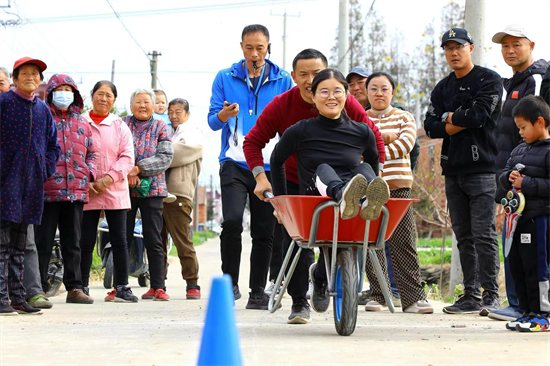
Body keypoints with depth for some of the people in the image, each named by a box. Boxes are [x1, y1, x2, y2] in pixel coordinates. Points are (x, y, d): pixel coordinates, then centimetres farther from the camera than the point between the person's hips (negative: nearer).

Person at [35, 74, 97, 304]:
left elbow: (91, 153, 21)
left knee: (73, 242, 9)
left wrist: (89, 173, 5)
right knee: (43, 242, 0)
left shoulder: (82, 124, 15)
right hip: (47, 190, -4)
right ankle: (38, 288, 5)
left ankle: (74, 288, 13)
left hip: (76, 190, 4)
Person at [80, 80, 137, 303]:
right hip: (86, 192, -1)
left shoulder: (120, 126, 9)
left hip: (115, 191, 1)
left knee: (119, 240, 1)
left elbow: (127, 158, 1)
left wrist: (108, 179, -12)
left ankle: (121, 288, 6)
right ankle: (82, 287, 9)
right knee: (86, 241, 1)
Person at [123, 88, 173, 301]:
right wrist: (128, 173, -17)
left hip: (152, 189, 0)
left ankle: (158, 287, 2)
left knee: (153, 241, 0)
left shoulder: (161, 128, 8)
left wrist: (138, 169, -15)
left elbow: (166, 157, -4)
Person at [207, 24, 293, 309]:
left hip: (269, 165, 1)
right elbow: (212, 121, 8)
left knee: (264, 231, 2)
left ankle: (258, 291, 13)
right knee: (232, 221, -19)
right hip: (235, 162, -1)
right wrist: (223, 115, -15)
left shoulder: (283, 80, 8)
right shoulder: (225, 78, 8)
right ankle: (230, 282, -2)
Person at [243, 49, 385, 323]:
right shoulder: (281, 106, -14)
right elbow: (253, 141, -7)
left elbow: (375, 140, -3)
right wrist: (260, 176, -19)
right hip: (293, 183, 0)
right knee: (296, 241, -7)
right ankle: (299, 302, 5)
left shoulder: (346, 104, -13)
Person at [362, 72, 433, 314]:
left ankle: (413, 297, -3)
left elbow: (406, 143, -5)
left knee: (404, 243, -5)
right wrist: (386, 136, -11)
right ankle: (377, 294, 10)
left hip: (398, 186, -1)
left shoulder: (404, 118, 12)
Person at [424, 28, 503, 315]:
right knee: (463, 235, 7)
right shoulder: (442, 88, 17)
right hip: (453, 170, 6)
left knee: (483, 234, -9)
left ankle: (491, 295, -7)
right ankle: (471, 293, 11)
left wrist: (450, 117, -1)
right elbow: (430, 127, 7)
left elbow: (479, 114, -16)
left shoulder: (489, 80, -1)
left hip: (482, 168, -6)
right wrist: (461, 122, -8)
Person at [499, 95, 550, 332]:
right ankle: (527, 311, 20)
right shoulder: (519, 150, 17)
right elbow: (504, 174, 20)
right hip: (518, 216, 9)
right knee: (516, 265, 11)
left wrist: (526, 183, -17)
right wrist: (509, 177, -2)